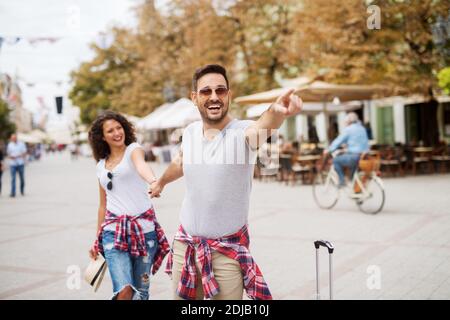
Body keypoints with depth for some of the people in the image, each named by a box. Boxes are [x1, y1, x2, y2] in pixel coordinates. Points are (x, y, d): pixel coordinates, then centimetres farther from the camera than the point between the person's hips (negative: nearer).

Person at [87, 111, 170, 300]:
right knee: (124, 289, -19)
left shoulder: (133, 149, 2)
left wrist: (153, 181, -46)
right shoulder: (101, 165, 14)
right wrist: (97, 239, 23)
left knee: (140, 290, 5)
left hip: (143, 224, -2)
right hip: (114, 228, 2)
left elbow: (141, 165, -24)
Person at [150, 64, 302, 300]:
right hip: (185, 245, 5)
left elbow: (263, 126, -43)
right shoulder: (190, 132, 0)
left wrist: (276, 112, -65)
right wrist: (160, 182, 41)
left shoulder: (243, 132, -17)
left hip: (228, 250, -5)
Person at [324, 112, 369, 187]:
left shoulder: (348, 129, -5)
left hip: (354, 157, -8)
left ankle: (342, 181, 3)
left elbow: (338, 141, -2)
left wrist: (328, 150, 11)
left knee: (336, 160, 6)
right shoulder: (362, 129, 16)